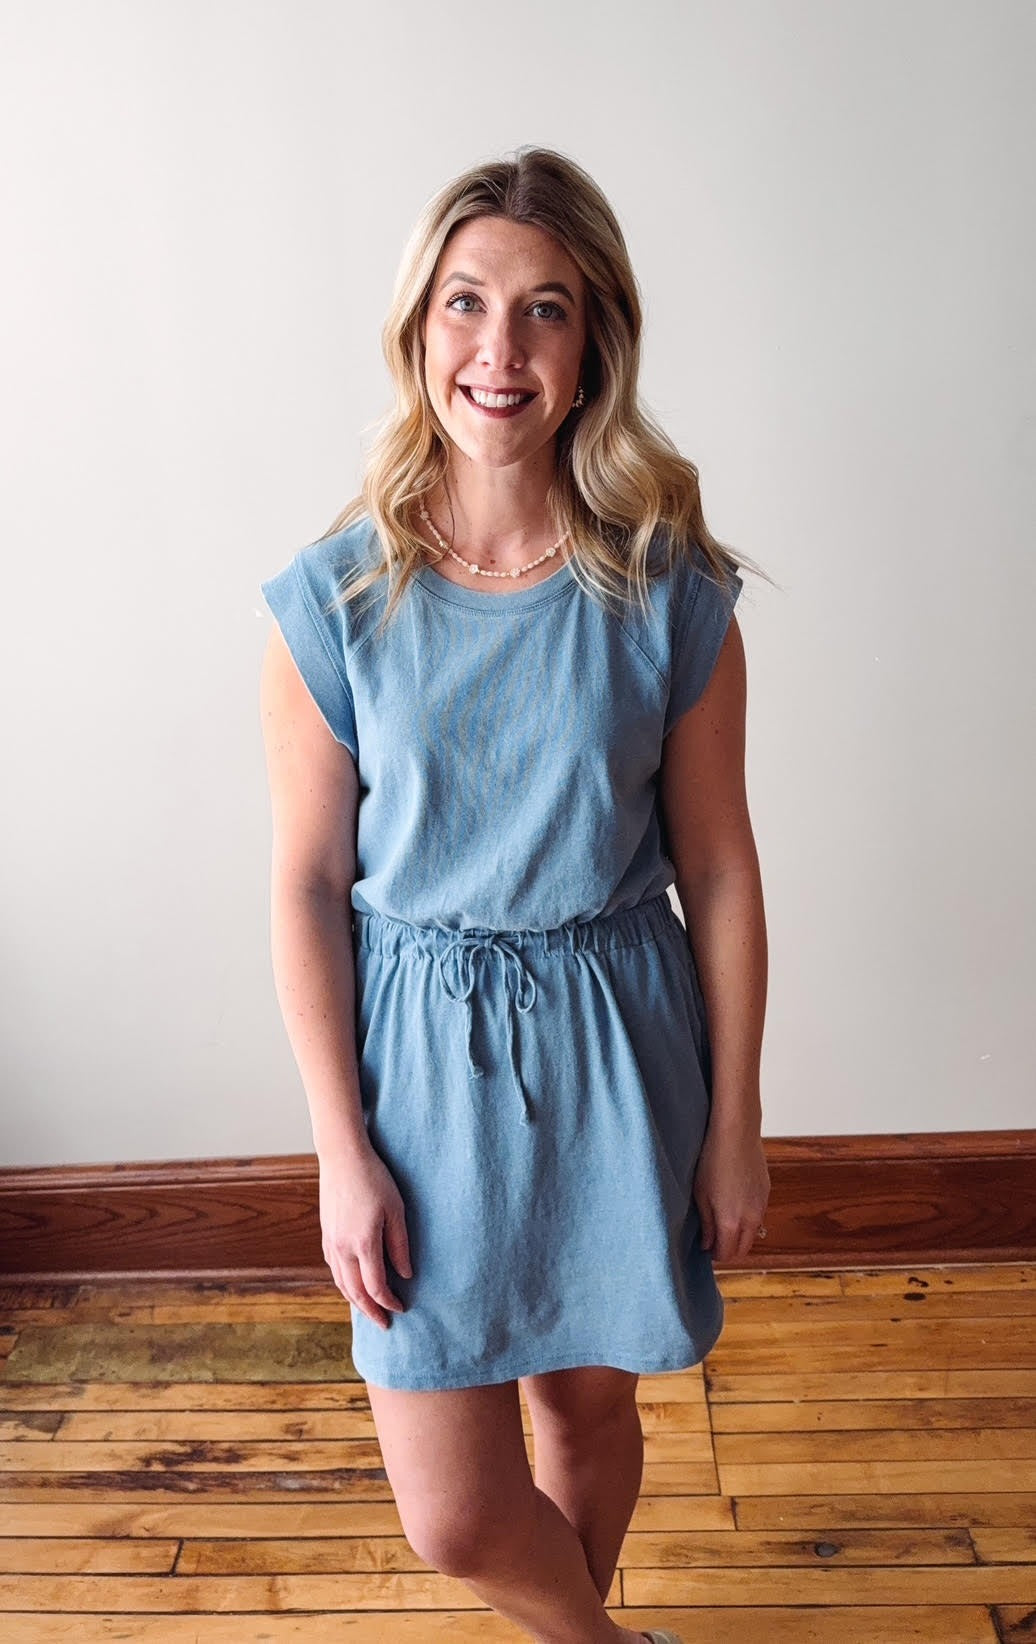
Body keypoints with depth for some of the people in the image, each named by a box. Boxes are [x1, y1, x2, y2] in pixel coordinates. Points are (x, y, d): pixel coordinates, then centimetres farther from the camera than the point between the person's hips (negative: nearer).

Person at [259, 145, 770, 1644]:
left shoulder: (670, 592, -8)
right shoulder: (335, 599, -9)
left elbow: (717, 867, -3)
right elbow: (308, 885, -6)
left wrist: (735, 1122, 1)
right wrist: (344, 1153, -6)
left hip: (618, 1045, 1)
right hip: (422, 1048, 0)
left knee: (585, 1399, 22)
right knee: (453, 1513, 6)